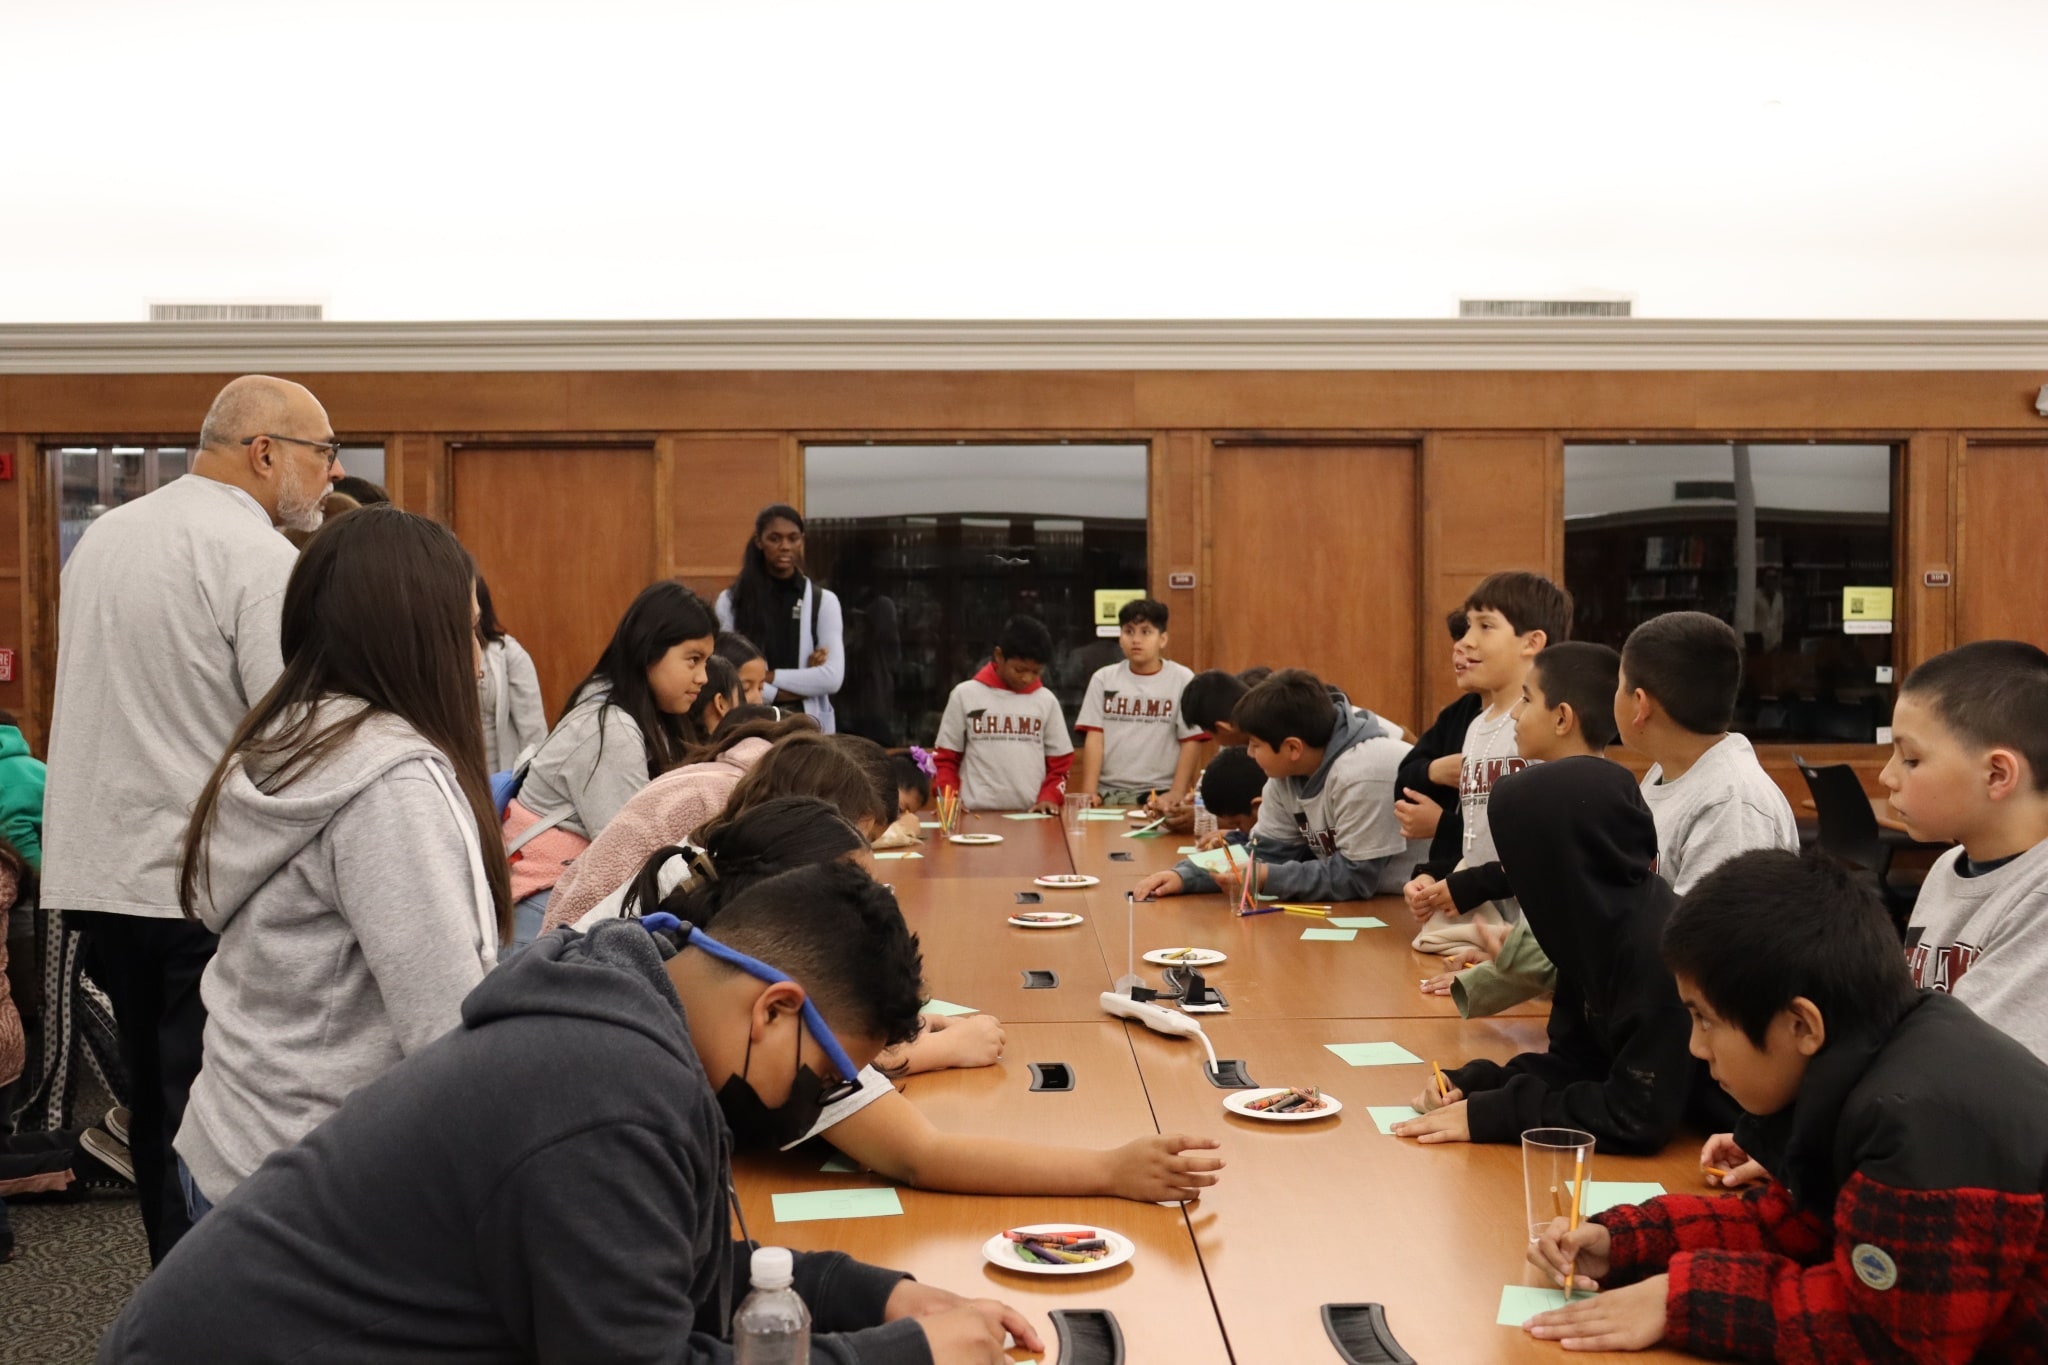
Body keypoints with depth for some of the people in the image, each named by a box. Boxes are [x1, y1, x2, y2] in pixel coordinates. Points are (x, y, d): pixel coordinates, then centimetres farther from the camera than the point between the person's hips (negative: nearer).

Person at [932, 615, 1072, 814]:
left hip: (1033, 815, 2)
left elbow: (1060, 762, 15)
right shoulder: (965, 695, 5)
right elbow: (944, 757, 9)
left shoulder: (1046, 701, 9)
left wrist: (1049, 797, -2)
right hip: (977, 813, -1)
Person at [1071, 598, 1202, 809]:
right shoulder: (1104, 679, 8)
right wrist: (1089, 791, -7)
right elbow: (1094, 737, 4)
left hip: (1159, 794, -2)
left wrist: (1177, 794, -9)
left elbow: (1191, 741, 0)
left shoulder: (1182, 680, 2)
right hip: (1108, 793, 2)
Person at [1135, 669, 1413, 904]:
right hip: (1371, 901, 7)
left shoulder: (1361, 776, -26)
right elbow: (1266, 852, 3)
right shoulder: (1288, 773, -1)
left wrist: (1268, 879, -22)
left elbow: (1356, 877, -25)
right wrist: (1185, 876, -8)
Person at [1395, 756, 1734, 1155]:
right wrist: (1471, 1085, -8)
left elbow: (1637, 1119, -25)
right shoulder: (1594, 927, 0)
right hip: (1673, 1145, 7)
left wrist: (1487, 1114, -20)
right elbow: (1577, 1060, 7)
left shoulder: (1658, 945, -26)